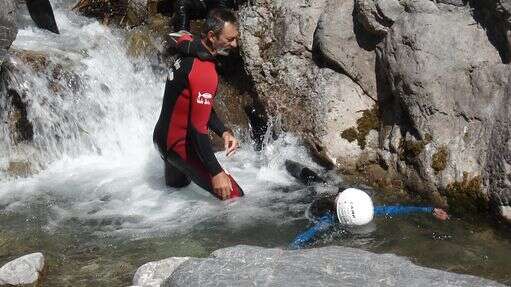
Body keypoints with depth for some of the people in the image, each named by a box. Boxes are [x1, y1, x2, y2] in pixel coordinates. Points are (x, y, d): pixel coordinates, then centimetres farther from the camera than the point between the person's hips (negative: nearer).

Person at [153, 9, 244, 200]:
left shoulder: (190, 51, 2)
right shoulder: (204, 72, -28)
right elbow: (197, 128, -29)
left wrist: (223, 132, 2)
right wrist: (216, 173, -26)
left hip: (163, 138, 10)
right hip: (180, 145, -10)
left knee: (176, 186, 35)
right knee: (233, 195, -12)